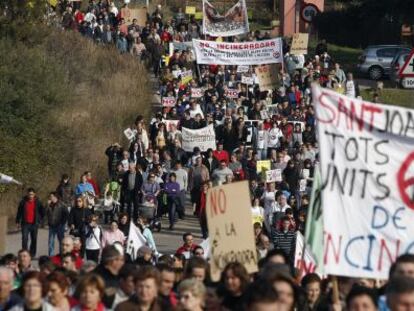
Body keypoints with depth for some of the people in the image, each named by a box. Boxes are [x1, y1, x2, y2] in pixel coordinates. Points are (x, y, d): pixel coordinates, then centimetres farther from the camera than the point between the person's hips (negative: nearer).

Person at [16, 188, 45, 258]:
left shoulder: (37, 202, 1)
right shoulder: (23, 202, 2)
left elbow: (42, 212, 11)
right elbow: (19, 212, 10)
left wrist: (40, 220, 6)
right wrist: (18, 221, 8)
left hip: (34, 224, 1)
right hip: (25, 224, -1)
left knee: (34, 239, 8)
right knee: (24, 239, -11)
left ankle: (32, 254, 19)